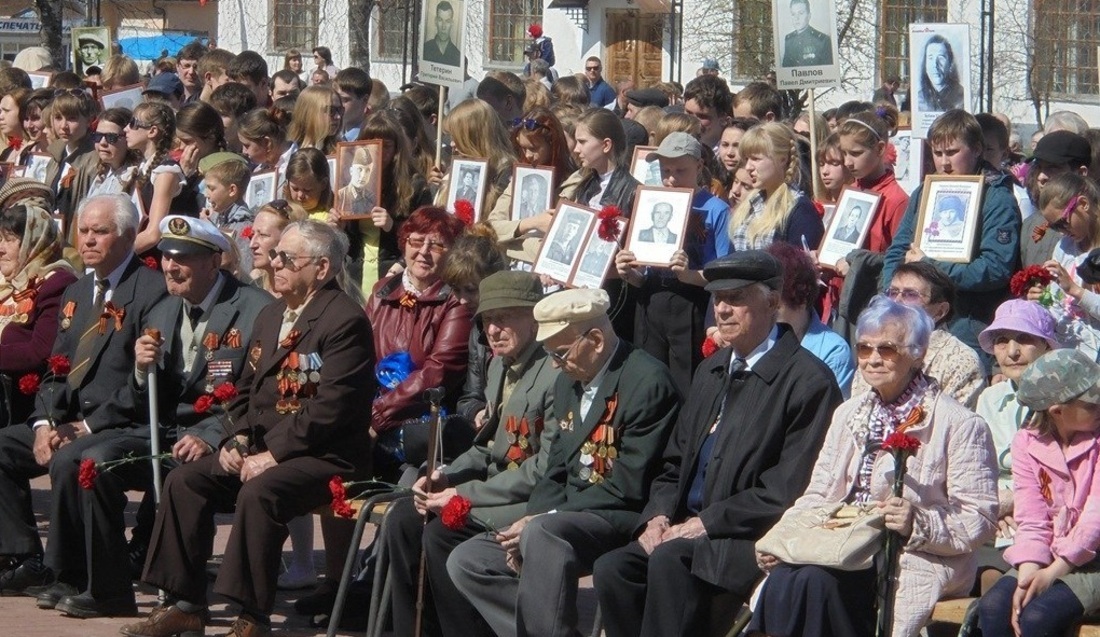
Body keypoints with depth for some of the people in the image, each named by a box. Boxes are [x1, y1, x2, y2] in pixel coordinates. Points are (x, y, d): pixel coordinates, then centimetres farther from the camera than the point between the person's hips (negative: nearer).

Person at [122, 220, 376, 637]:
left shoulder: (345, 321, -12)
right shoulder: (270, 316, 18)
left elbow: (330, 407, -20)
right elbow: (246, 389, 22)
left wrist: (274, 455, -20)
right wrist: (238, 439, 2)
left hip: (323, 457, -9)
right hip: (260, 449, 9)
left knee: (258, 492, -34)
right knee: (184, 481, -9)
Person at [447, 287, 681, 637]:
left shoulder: (647, 382, -14)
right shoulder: (569, 382, 13)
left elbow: (629, 486, -18)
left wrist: (540, 521, -18)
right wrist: (530, 521, -4)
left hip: (624, 522, -9)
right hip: (567, 518, 9)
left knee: (544, 534, -36)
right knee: (466, 561, -1)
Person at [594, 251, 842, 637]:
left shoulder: (809, 382, -8)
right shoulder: (712, 371, 18)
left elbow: (789, 490, -14)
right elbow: (676, 463, 22)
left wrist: (706, 523, -16)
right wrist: (659, 516, 1)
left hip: (755, 540, -7)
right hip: (689, 529, 7)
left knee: (670, 561, -32)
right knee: (612, 570, -17)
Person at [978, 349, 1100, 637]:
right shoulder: (1028, 442, 1)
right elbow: (1032, 521, -4)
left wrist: (1053, 573, -20)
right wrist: (1027, 575, -20)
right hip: (1048, 557, 4)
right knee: (992, 607, -21)